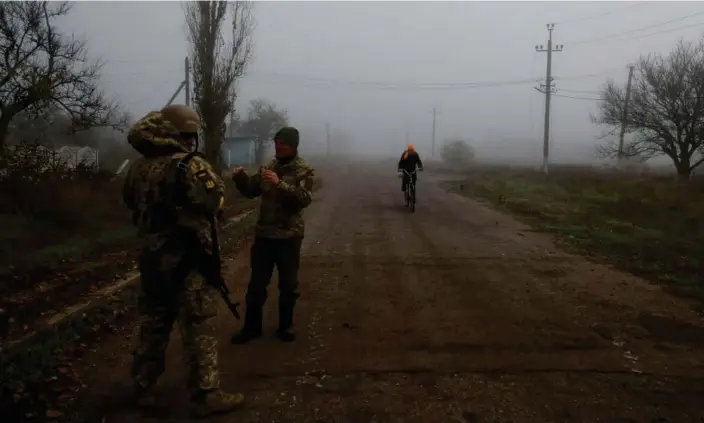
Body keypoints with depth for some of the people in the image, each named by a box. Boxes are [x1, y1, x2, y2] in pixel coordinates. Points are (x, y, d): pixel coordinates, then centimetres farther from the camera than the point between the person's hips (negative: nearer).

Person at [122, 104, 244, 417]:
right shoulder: (190, 165, -16)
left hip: (151, 256, 7)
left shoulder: (138, 168, 6)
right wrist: (215, 183, 3)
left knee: (153, 322, 18)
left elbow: (132, 204, 17)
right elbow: (216, 203, -15)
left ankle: (143, 388, 29)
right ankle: (206, 395, 8)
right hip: (187, 259, -7)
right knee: (199, 326, 1)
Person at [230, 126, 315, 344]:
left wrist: (280, 183, -32)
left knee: (288, 285, 9)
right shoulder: (268, 167, 8)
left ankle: (286, 326, 26)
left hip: (289, 236, -4)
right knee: (256, 283, 10)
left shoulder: (304, 170, -7)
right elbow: (251, 191, 12)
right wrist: (241, 178, -8)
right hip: (263, 234, 4)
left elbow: (304, 199, -21)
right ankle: (251, 326, 23)